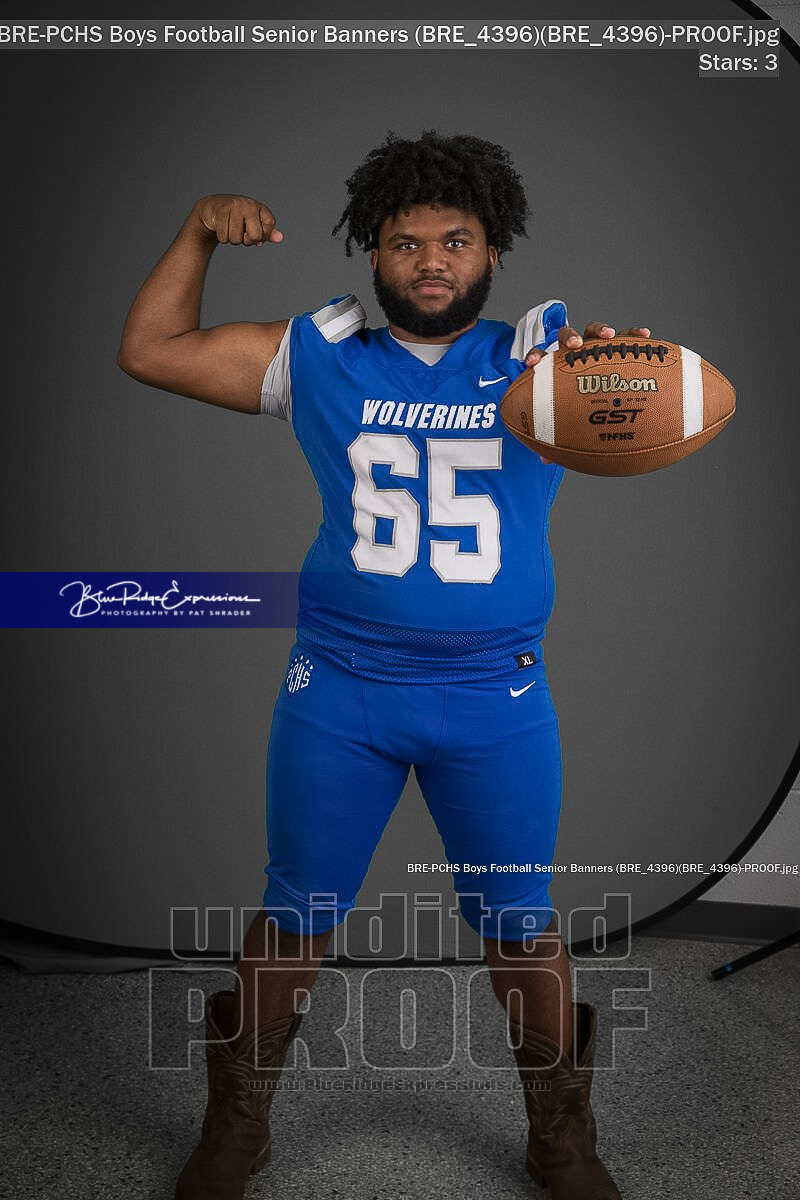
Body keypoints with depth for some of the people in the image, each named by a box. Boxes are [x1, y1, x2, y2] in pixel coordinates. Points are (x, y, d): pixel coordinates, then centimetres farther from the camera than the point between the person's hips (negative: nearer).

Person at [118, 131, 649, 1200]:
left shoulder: (543, 351, -1)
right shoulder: (320, 354, 3)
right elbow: (149, 352, 6)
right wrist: (200, 232, -6)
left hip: (497, 700, 0)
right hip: (338, 690, 1)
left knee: (519, 920, 13)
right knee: (297, 914, 13)